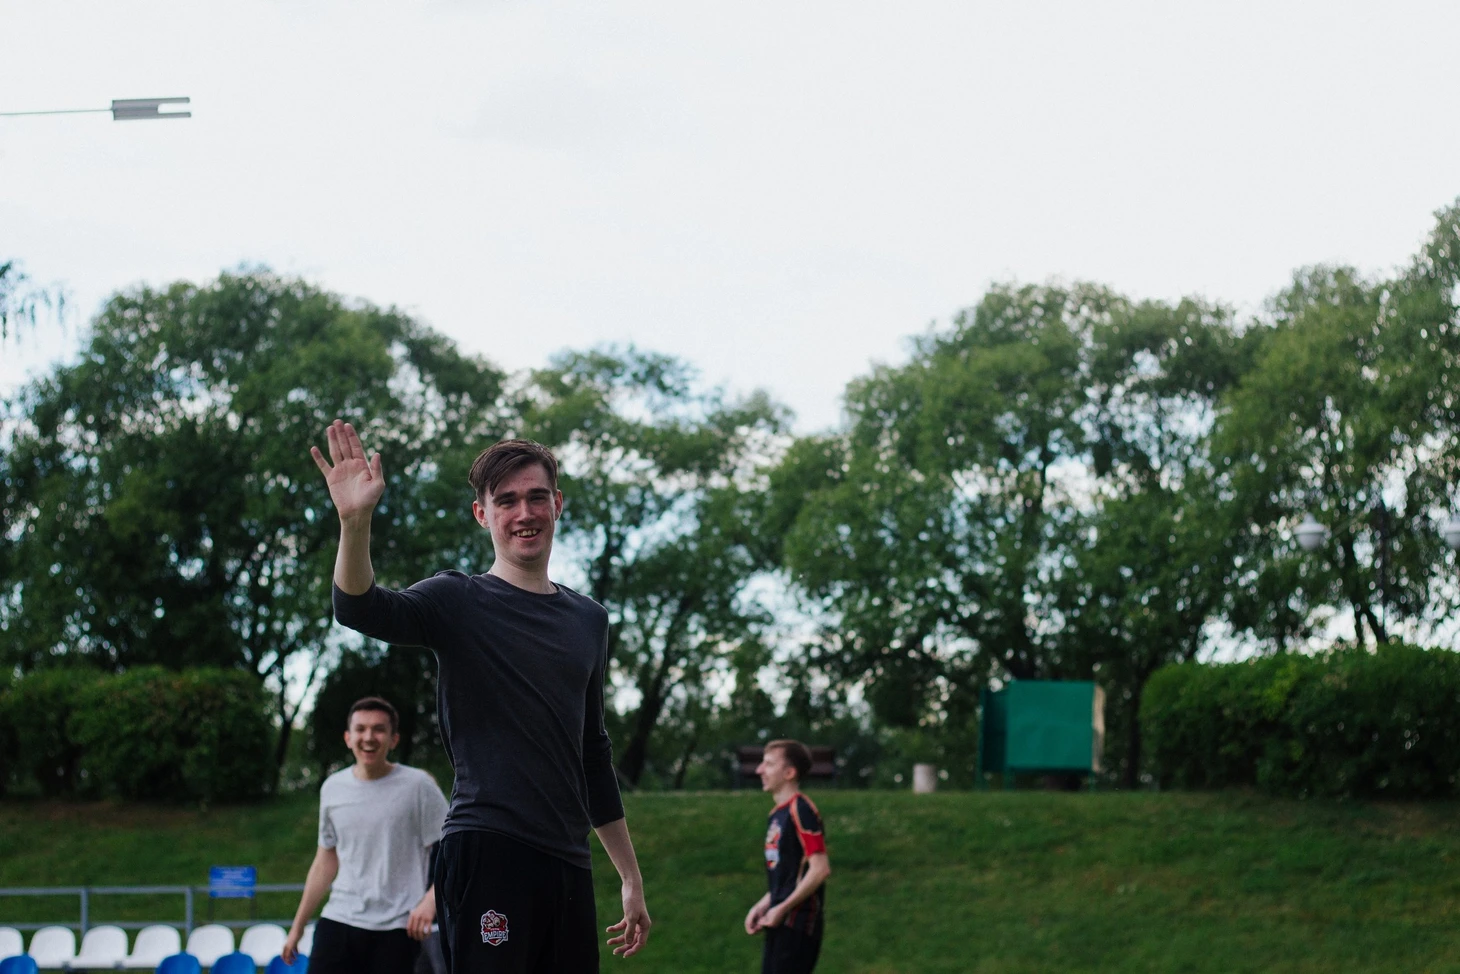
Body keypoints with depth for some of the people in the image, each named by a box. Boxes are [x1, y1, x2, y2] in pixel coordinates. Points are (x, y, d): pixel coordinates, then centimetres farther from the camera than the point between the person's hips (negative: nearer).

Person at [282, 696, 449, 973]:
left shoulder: (418, 786, -3)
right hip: (338, 921, 4)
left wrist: (430, 900, -21)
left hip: (396, 929, -4)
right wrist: (298, 925, 20)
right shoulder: (333, 788, 10)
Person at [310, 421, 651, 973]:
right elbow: (360, 610, -19)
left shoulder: (588, 619, 17)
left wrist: (630, 876, 24)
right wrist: (355, 519, -38)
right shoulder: (458, 602, 1)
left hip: (569, 863, 6)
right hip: (487, 851, -6)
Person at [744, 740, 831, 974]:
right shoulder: (777, 814, 15)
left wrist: (782, 909, -17)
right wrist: (762, 906, 10)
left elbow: (820, 869, -20)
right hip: (780, 923, 10)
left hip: (798, 923, -9)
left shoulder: (801, 810, -14)